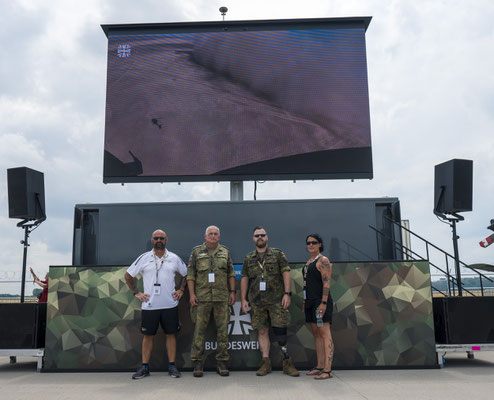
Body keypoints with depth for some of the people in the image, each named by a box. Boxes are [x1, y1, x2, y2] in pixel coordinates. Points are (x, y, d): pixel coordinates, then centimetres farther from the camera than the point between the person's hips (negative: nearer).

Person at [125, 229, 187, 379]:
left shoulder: (174, 258, 6)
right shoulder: (144, 258, 4)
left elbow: (187, 275, 17)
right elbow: (128, 275, 12)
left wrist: (181, 290, 6)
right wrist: (136, 292, 5)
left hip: (170, 305, 0)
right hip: (149, 305, 0)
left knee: (171, 334, 4)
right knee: (148, 335, 5)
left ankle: (172, 366, 13)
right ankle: (144, 367, 15)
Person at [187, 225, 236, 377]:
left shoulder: (225, 252, 12)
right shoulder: (197, 251, 5)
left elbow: (231, 273, 14)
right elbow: (190, 274, 3)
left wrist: (232, 292, 6)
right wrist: (192, 294, -5)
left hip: (222, 297, 2)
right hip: (202, 297, -2)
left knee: (222, 330, 3)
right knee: (199, 330, 0)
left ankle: (222, 362, 12)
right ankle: (198, 363, 9)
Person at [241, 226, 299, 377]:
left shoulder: (277, 254, 4)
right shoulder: (248, 259, 12)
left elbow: (286, 274, -1)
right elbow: (244, 279, 13)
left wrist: (287, 293, -10)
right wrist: (243, 299, 7)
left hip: (276, 300, -3)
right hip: (257, 302, 3)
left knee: (280, 329, -4)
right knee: (262, 331, 6)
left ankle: (287, 362, 8)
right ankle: (265, 362, 15)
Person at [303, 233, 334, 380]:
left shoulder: (323, 260, -7)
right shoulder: (309, 262, 19)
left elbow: (326, 283, -15)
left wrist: (323, 303, -21)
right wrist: (305, 302, 18)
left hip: (321, 301, -9)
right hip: (311, 302, 9)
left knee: (325, 334, -10)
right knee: (316, 334, 10)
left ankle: (327, 370, -12)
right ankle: (320, 366, 15)